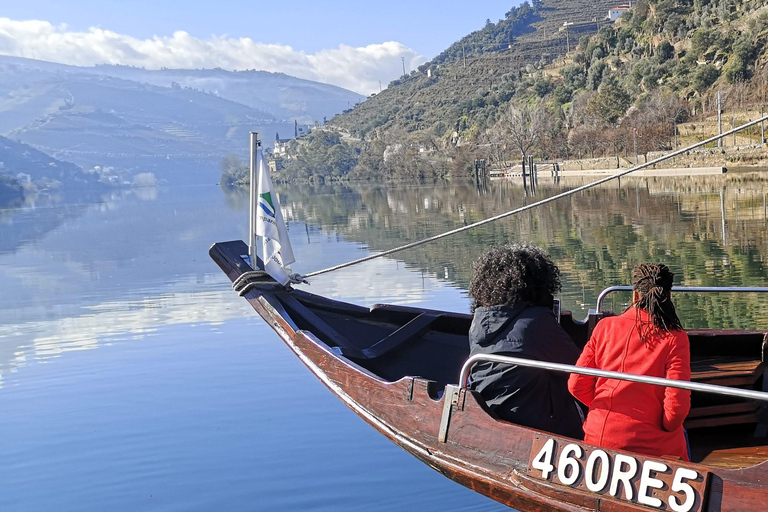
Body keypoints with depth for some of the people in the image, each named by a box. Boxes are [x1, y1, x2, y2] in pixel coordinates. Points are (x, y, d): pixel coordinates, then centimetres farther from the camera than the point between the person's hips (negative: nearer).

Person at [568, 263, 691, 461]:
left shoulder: (605, 326, 0)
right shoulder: (675, 339, -8)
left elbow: (577, 385, 2)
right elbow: (676, 406, -14)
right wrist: (665, 429, 7)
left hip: (598, 438, 4)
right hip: (650, 444, -4)